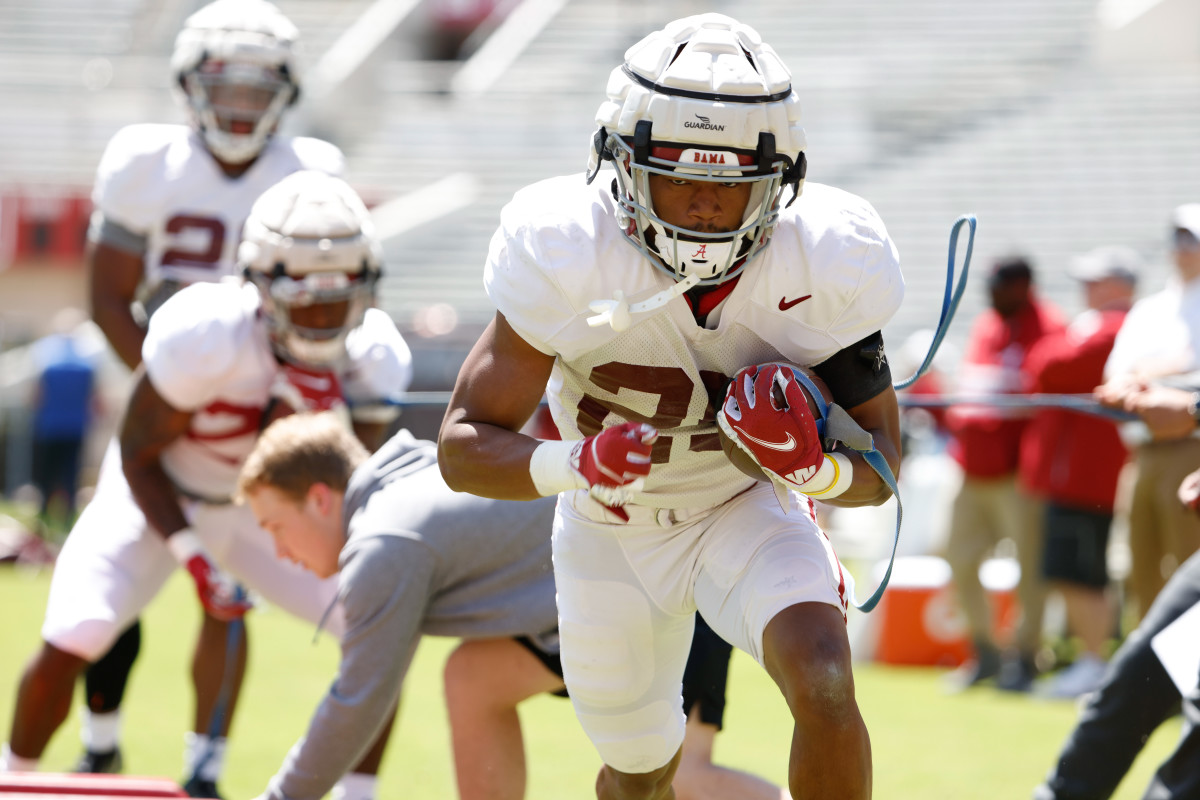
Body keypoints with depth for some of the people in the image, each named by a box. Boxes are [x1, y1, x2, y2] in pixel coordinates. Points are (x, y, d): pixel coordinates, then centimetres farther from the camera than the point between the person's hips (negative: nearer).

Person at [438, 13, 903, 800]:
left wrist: (812, 465, -38)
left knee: (824, 690, -29)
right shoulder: (570, 257, -29)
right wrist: (573, 463, -45)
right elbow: (462, 447, -24)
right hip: (613, 528, 1)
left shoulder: (823, 263, -26)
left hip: (749, 508, 0)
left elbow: (882, 469, -14)